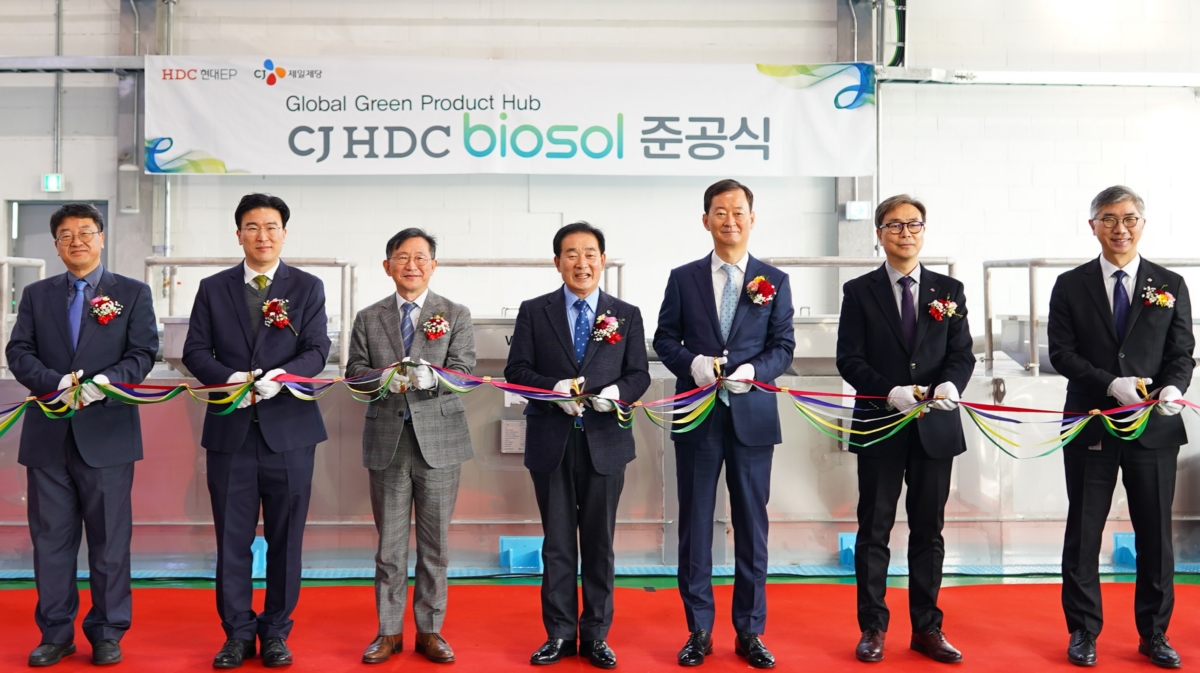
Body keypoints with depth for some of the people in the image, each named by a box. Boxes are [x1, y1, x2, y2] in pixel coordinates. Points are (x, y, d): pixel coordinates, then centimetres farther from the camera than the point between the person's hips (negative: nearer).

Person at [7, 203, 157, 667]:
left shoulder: (133, 293, 6)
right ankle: (55, 634, 20)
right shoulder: (36, 295, 13)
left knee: (109, 538, 4)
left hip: (107, 432, -2)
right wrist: (57, 383, -14)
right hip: (48, 434, 3)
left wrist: (106, 381, -20)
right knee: (50, 538, 8)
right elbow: (19, 353, 4)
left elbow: (142, 354, -2)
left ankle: (107, 633, 15)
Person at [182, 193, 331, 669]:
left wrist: (282, 376, -21)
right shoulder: (213, 289, 9)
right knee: (232, 538, 6)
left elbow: (317, 350, -3)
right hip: (230, 429, 1)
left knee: (285, 537, 6)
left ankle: (276, 631, 19)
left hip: (289, 429, -1)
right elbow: (195, 351, 5)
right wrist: (230, 378, -14)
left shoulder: (307, 287, 5)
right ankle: (237, 633, 19)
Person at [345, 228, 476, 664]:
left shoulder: (456, 315, 4)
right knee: (390, 543, 8)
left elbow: (463, 373, -6)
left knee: (435, 542, 7)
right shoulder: (368, 318, 8)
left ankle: (430, 630, 19)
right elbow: (355, 373, 2)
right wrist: (384, 378, -19)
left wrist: (430, 378, -26)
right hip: (387, 440, 1)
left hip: (439, 440, -1)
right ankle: (389, 631, 20)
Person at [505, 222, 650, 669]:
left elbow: (639, 374, 4)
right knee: (557, 543, 9)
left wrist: (617, 392, -18)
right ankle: (560, 633, 20)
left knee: (599, 543, 8)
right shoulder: (534, 312, 4)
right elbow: (516, 371, 0)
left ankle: (596, 635, 20)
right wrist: (554, 388, -18)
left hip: (605, 440, 0)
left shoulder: (627, 315, 6)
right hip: (551, 442, 0)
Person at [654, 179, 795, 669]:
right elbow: (664, 339, 6)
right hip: (697, 416, 0)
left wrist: (752, 370, -16)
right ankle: (699, 631, 17)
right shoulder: (684, 278, 6)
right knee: (695, 523, 5)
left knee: (751, 525, 6)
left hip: (752, 415, 0)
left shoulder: (775, 281, 6)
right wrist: (692, 363, -13)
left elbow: (783, 347, 3)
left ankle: (750, 632, 18)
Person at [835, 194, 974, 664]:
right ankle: (873, 628, 16)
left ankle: (927, 628, 21)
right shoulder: (859, 292, 2)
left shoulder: (949, 290, 8)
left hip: (936, 426, 2)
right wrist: (891, 392, -19)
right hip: (880, 425, -2)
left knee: (929, 529, 10)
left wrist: (950, 385, -19)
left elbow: (963, 355, 3)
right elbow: (849, 360, -4)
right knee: (874, 530, 5)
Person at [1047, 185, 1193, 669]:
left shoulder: (1170, 285, 6)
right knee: (1083, 531, 7)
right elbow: (1061, 353, -3)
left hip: (1154, 427, 1)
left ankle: (1154, 634, 24)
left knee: (1155, 533, 8)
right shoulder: (1070, 286, 2)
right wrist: (1111, 383, -17)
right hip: (1091, 425, -1)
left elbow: (1182, 353, 4)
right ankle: (1083, 631, 20)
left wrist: (1174, 387, -17)